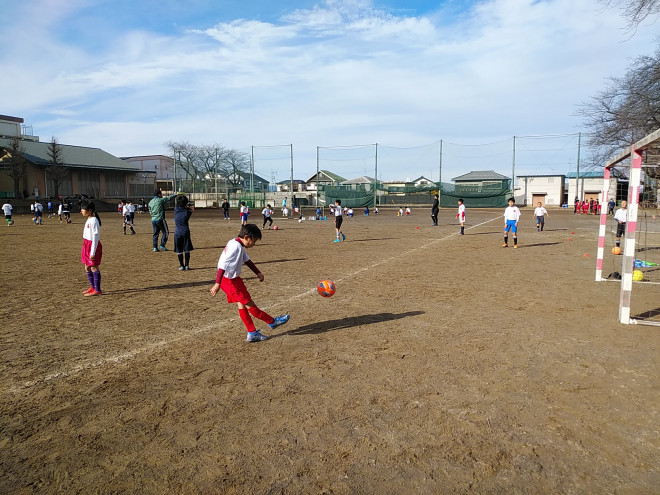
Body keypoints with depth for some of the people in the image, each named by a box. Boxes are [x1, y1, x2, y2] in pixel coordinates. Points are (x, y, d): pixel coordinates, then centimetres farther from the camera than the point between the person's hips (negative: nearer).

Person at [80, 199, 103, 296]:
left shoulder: (93, 221, -18)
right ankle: (92, 287, 27)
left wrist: (93, 253, -22)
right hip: (87, 245, 10)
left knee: (94, 267, -5)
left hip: (93, 246, -10)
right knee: (87, 267, 15)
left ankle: (97, 290, 0)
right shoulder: (89, 220, 13)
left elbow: (95, 238, -21)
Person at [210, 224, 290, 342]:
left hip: (233, 279, 10)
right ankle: (272, 322, 14)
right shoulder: (236, 247, -24)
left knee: (241, 305, 12)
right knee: (249, 304, 3)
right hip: (230, 281, -10)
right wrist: (217, 284, -32)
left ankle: (252, 333, 19)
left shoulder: (239, 245, 7)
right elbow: (223, 265, -29)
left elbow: (247, 260, 22)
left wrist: (257, 272, 25)